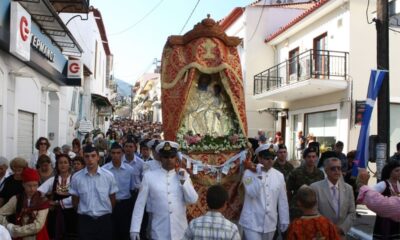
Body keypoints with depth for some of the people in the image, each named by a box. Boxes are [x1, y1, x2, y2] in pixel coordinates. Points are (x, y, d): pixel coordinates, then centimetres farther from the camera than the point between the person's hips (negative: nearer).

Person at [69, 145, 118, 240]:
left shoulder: (108, 176, -5)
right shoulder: (76, 177, -4)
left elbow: (112, 199, 6)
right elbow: (75, 201, 8)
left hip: (104, 220, 0)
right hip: (85, 220, 0)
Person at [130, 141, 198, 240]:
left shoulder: (183, 174, 2)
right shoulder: (149, 176, -5)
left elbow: (193, 200, -2)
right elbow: (140, 204, -1)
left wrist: (183, 180, -11)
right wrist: (135, 229, -3)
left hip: (180, 231, 2)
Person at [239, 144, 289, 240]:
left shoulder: (279, 175, 2)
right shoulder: (249, 173, -7)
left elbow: (283, 201, 7)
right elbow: (252, 193, -22)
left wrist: (284, 221, 9)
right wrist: (259, 175, -22)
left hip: (270, 223, 4)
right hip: (252, 223, -4)